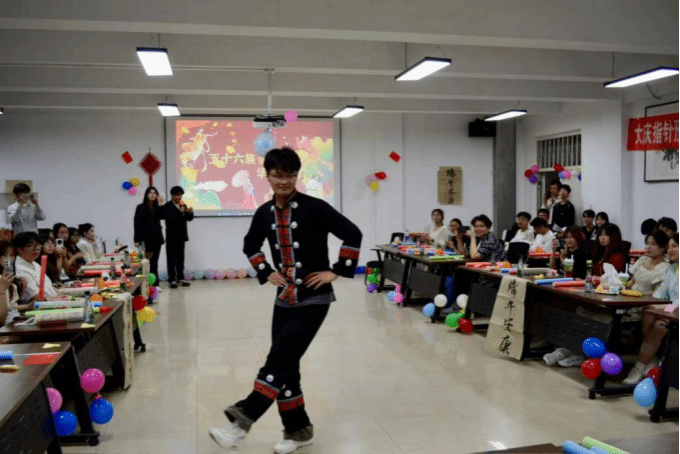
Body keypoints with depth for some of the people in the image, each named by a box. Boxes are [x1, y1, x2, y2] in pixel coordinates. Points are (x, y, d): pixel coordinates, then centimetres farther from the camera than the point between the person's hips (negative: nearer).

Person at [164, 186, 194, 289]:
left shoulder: (183, 205, 10)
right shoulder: (167, 207, -7)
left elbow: (189, 219, 8)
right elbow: (169, 220, -20)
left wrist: (190, 213, -13)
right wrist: (180, 212, -25)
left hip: (181, 236, 6)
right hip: (171, 237, -5)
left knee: (180, 258, 10)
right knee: (171, 259, -1)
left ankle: (180, 278, 16)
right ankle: (172, 280, 2)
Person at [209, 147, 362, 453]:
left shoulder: (314, 208, -11)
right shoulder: (264, 213, 4)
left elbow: (353, 234, -11)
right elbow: (250, 246, 22)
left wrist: (336, 271, -11)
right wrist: (266, 273, 9)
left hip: (314, 299, -6)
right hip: (284, 299, 6)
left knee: (280, 358, -14)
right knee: (285, 364, 8)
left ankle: (242, 421, -13)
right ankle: (298, 429, 23)